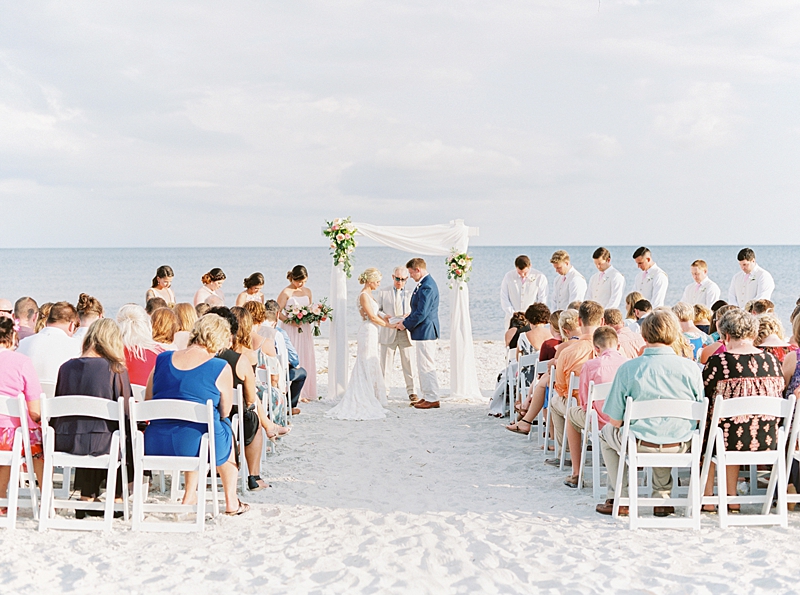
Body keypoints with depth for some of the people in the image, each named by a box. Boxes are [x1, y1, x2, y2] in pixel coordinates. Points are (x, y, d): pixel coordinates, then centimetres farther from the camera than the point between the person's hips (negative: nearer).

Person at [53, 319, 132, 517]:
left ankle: (87, 497, 33)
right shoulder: (116, 370, -8)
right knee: (127, 441, 25)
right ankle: (116, 499, 30)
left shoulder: (66, 367, 4)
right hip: (99, 442, -4)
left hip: (63, 442, 4)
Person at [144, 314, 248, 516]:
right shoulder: (221, 368, -5)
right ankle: (231, 502, 40)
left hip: (155, 445, 4)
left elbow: (146, 403, 13)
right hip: (195, 445, -4)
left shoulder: (162, 359, 6)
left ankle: (190, 496, 42)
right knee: (226, 429, 32)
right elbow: (225, 412, 4)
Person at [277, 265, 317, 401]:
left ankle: (304, 392, 12)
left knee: (306, 359, 5)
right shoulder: (286, 292, -6)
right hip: (290, 331, -6)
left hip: (305, 330, 6)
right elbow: (278, 312, -9)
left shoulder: (307, 291, 12)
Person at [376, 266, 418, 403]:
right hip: (388, 333, 0)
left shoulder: (410, 294, 12)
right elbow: (377, 310, 7)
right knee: (386, 363, 2)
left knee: (409, 362, 0)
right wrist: (385, 316, -13)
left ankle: (411, 391, 7)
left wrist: (409, 316, -12)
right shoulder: (383, 293, 10)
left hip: (406, 333, 0)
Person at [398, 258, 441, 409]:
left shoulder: (426, 286, -20)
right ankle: (428, 396, 21)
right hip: (425, 332, 11)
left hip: (425, 332, -11)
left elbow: (421, 313, -22)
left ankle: (432, 399, 0)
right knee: (424, 367, 15)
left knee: (426, 366, -5)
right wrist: (406, 320, 10)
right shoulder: (425, 284, 13)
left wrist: (405, 324, -11)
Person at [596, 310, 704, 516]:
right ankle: (662, 499, 33)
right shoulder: (691, 368, -8)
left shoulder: (627, 369, -13)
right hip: (680, 447, 3)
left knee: (607, 432, 31)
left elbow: (615, 420, -8)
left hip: (639, 447, -2)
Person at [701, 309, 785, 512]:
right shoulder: (773, 361, 2)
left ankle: (707, 497, 31)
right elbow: (779, 400, 12)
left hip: (730, 442, -4)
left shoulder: (717, 363, -11)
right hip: (768, 442, 4)